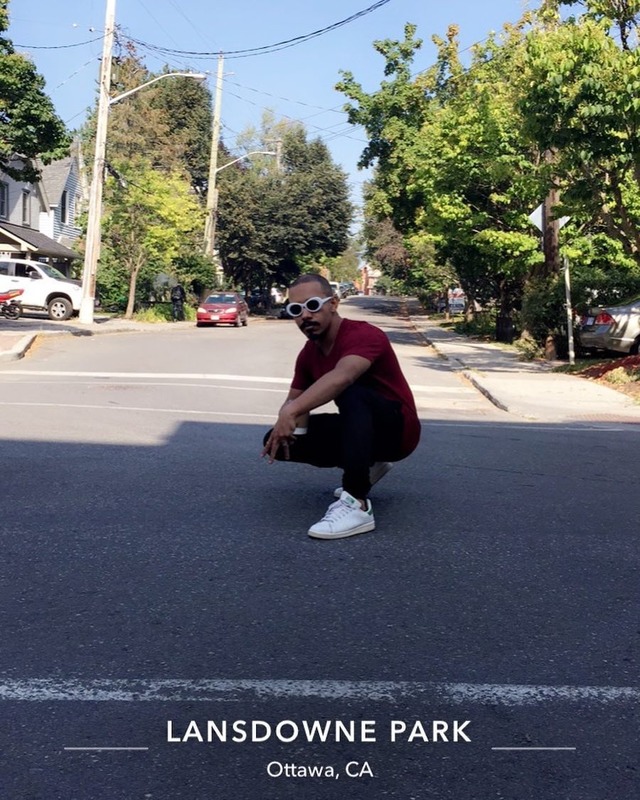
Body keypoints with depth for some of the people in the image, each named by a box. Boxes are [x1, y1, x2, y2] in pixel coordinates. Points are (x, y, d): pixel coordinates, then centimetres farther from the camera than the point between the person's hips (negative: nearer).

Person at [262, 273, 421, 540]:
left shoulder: (363, 335, -24)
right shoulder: (308, 353, 1)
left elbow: (341, 377, -45)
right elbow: (295, 399, 7)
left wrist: (291, 412, -52)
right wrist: (289, 419, -19)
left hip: (397, 429, -8)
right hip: (361, 429, 8)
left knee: (352, 393, -38)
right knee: (277, 440, -2)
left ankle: (357, 505, -39)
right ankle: (366, 465, 12)